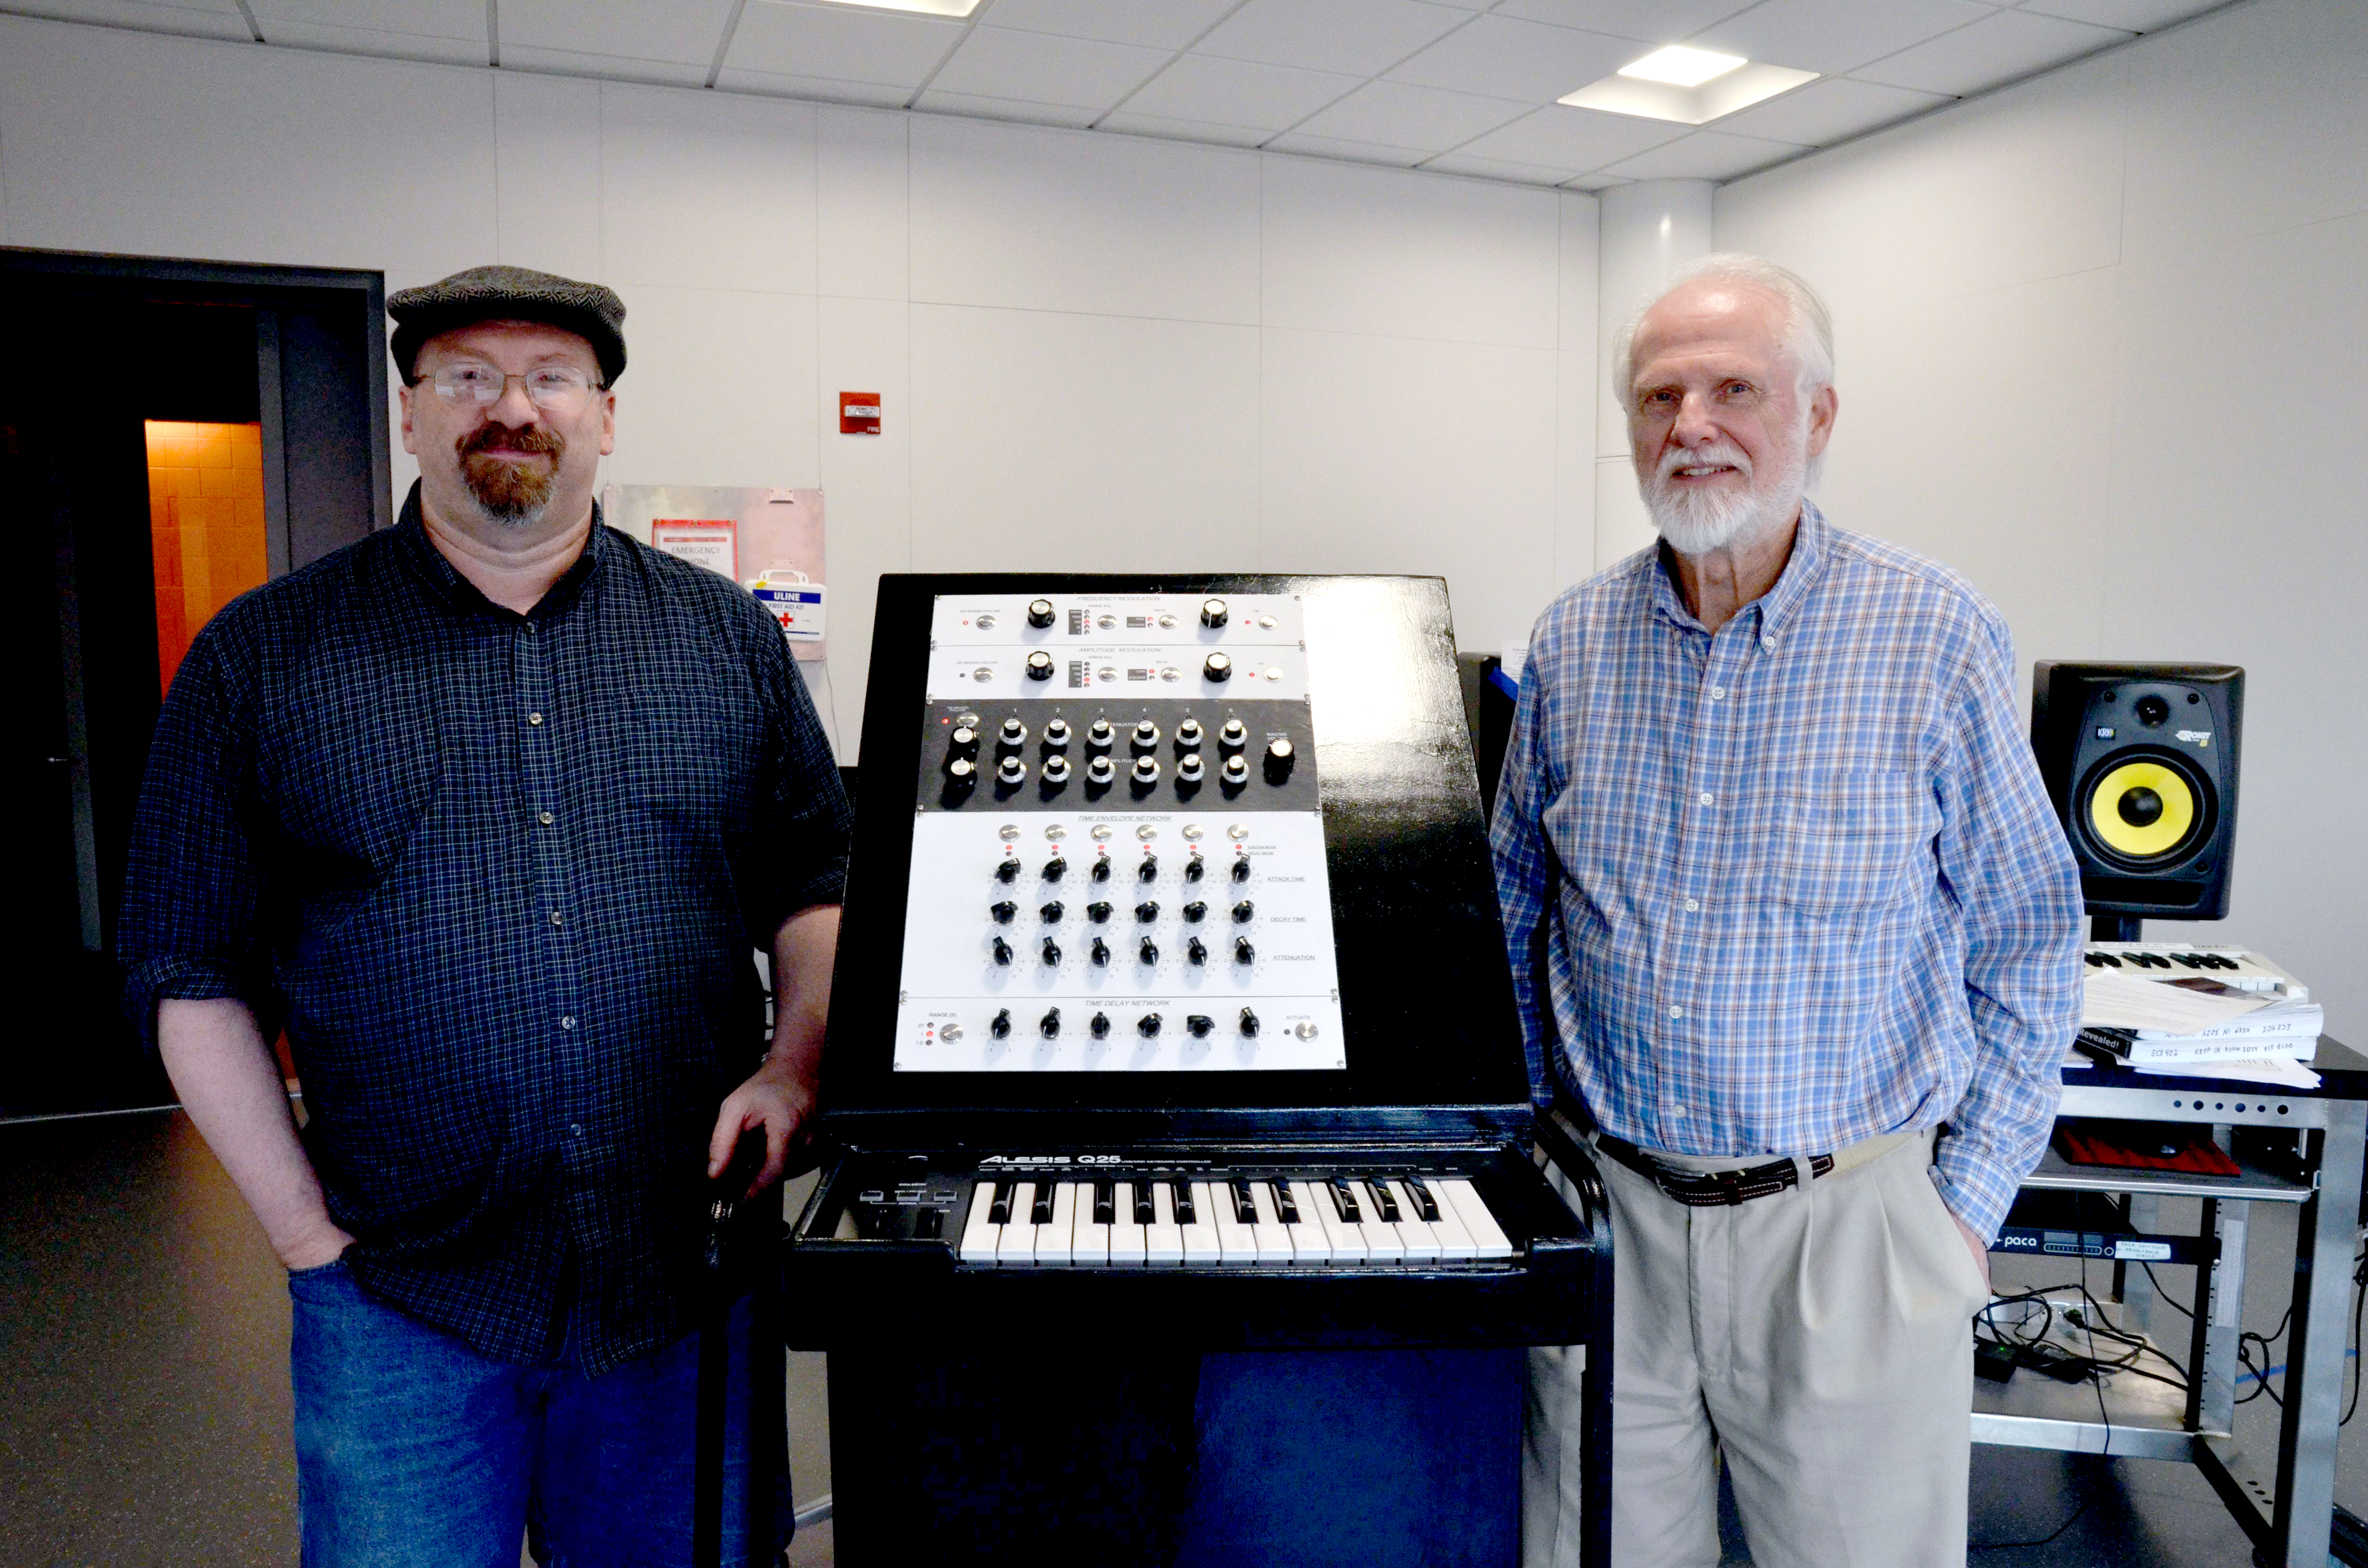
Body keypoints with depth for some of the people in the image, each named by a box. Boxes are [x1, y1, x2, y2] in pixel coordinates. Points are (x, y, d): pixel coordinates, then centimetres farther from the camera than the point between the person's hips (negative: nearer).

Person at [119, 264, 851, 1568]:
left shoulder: (726, 639, 5)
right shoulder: (262, 658, 1)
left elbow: (817, 886, 8)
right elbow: (192, 972, 2)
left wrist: (792, 1071, -8)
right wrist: (308, 1234, -3)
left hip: (691, 1273, 2)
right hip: (400, 1303, -1)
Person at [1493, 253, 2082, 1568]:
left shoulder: (1938, 639, -7)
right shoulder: (1571, 645, 1)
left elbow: (2027, 948, -1)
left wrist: (1967, 1203, -3)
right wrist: (1547, 1120, 9)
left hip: (1847, 1217, -2)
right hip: (1608, 1211, 3)